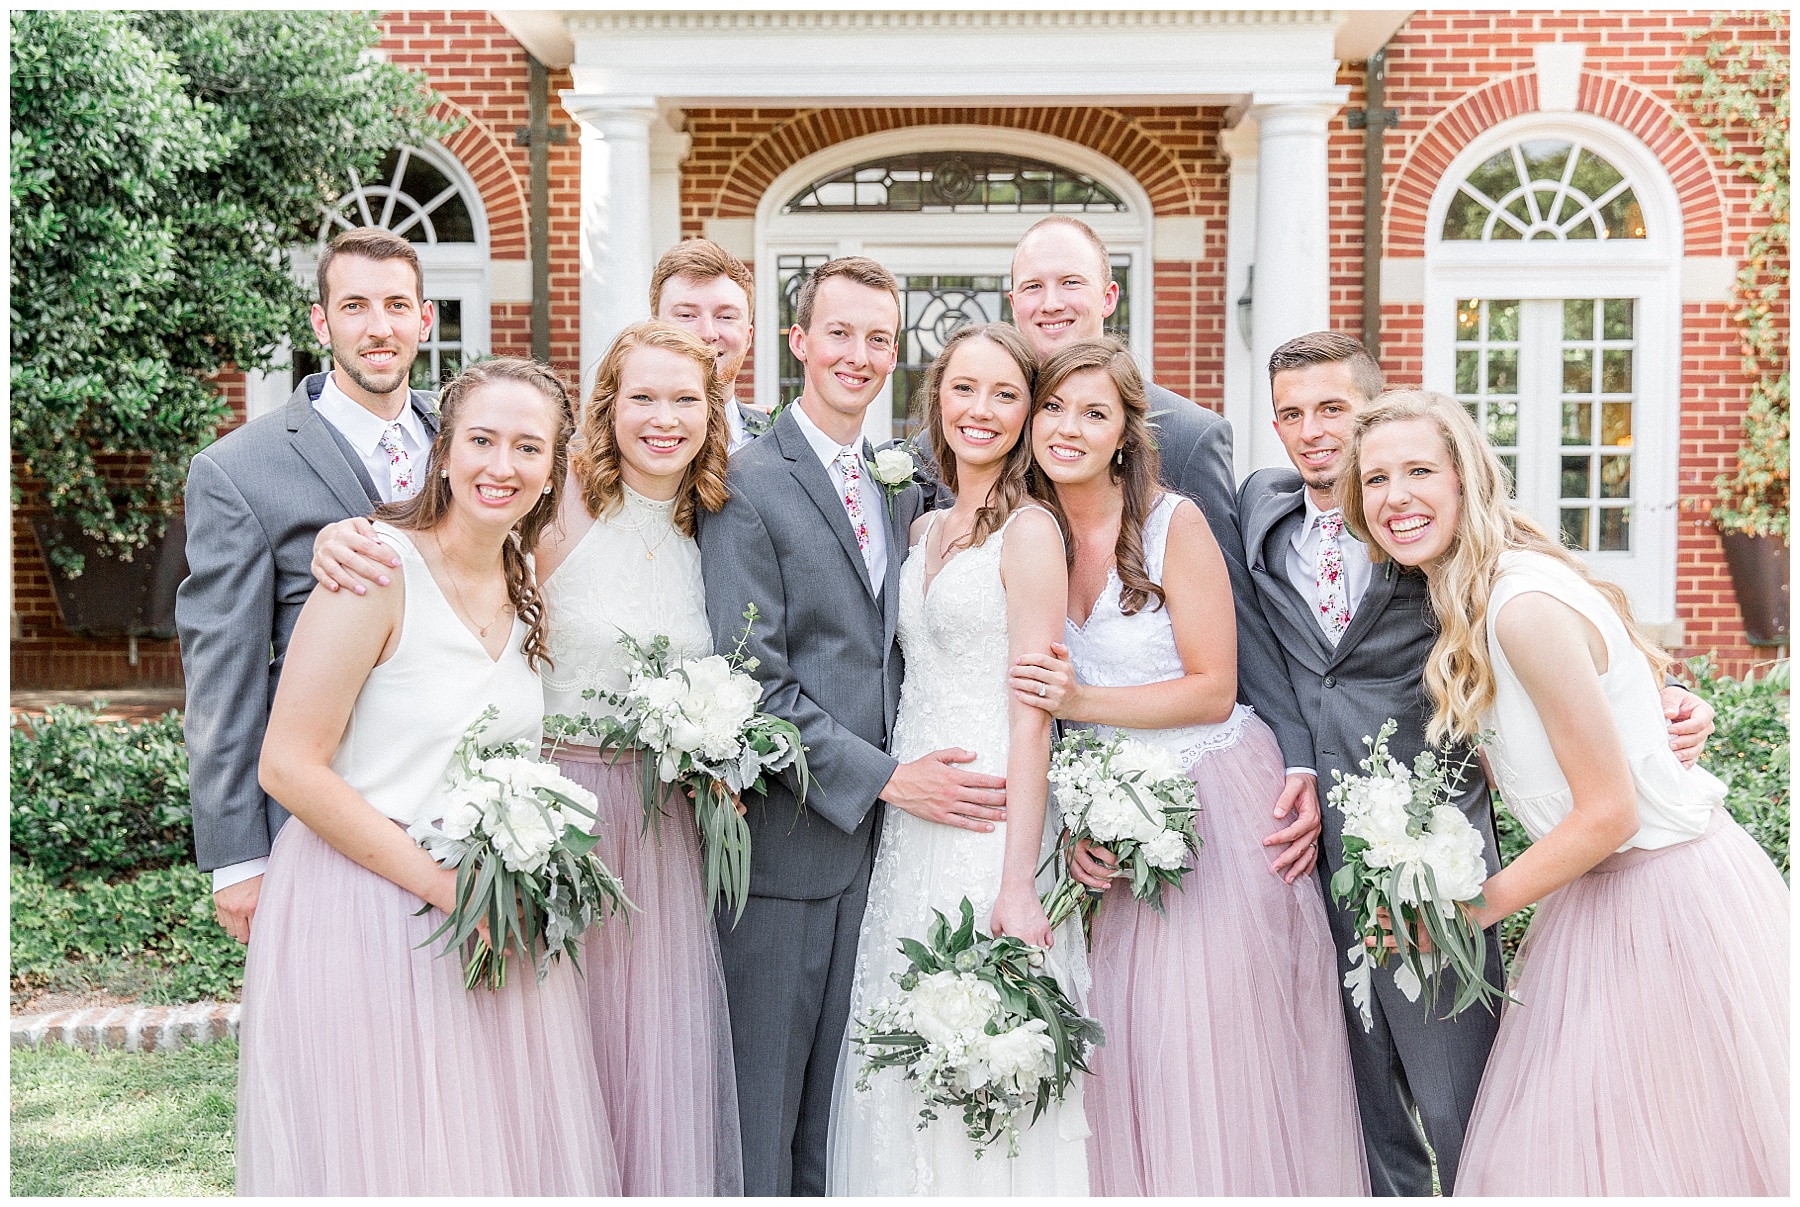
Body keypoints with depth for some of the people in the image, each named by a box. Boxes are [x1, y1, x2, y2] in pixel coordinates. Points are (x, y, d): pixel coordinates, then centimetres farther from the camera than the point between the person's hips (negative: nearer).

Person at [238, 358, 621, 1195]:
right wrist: (442, 882, -18)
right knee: (379, 1158, 6)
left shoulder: (524, 590, 8)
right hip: (367, 913, -6)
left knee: (507, 1151, 14)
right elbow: (288, 767, -17)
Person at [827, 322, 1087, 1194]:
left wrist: (1018, 883, -18)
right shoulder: (922, 531, 13)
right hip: (910, 825, 7)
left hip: (993, 822, -7)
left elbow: (1033, 713, -14)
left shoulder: (1028, 530, -8)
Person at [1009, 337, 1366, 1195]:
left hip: (1215, 806, -4)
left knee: (1219, 1051, 0)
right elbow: (1040, 702, 6)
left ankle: (1240, 1180, 18)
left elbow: (1213, 689, -10)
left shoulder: (1175, 524, -11)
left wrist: (1083, 700, -21)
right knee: (1127, 1051, 6)